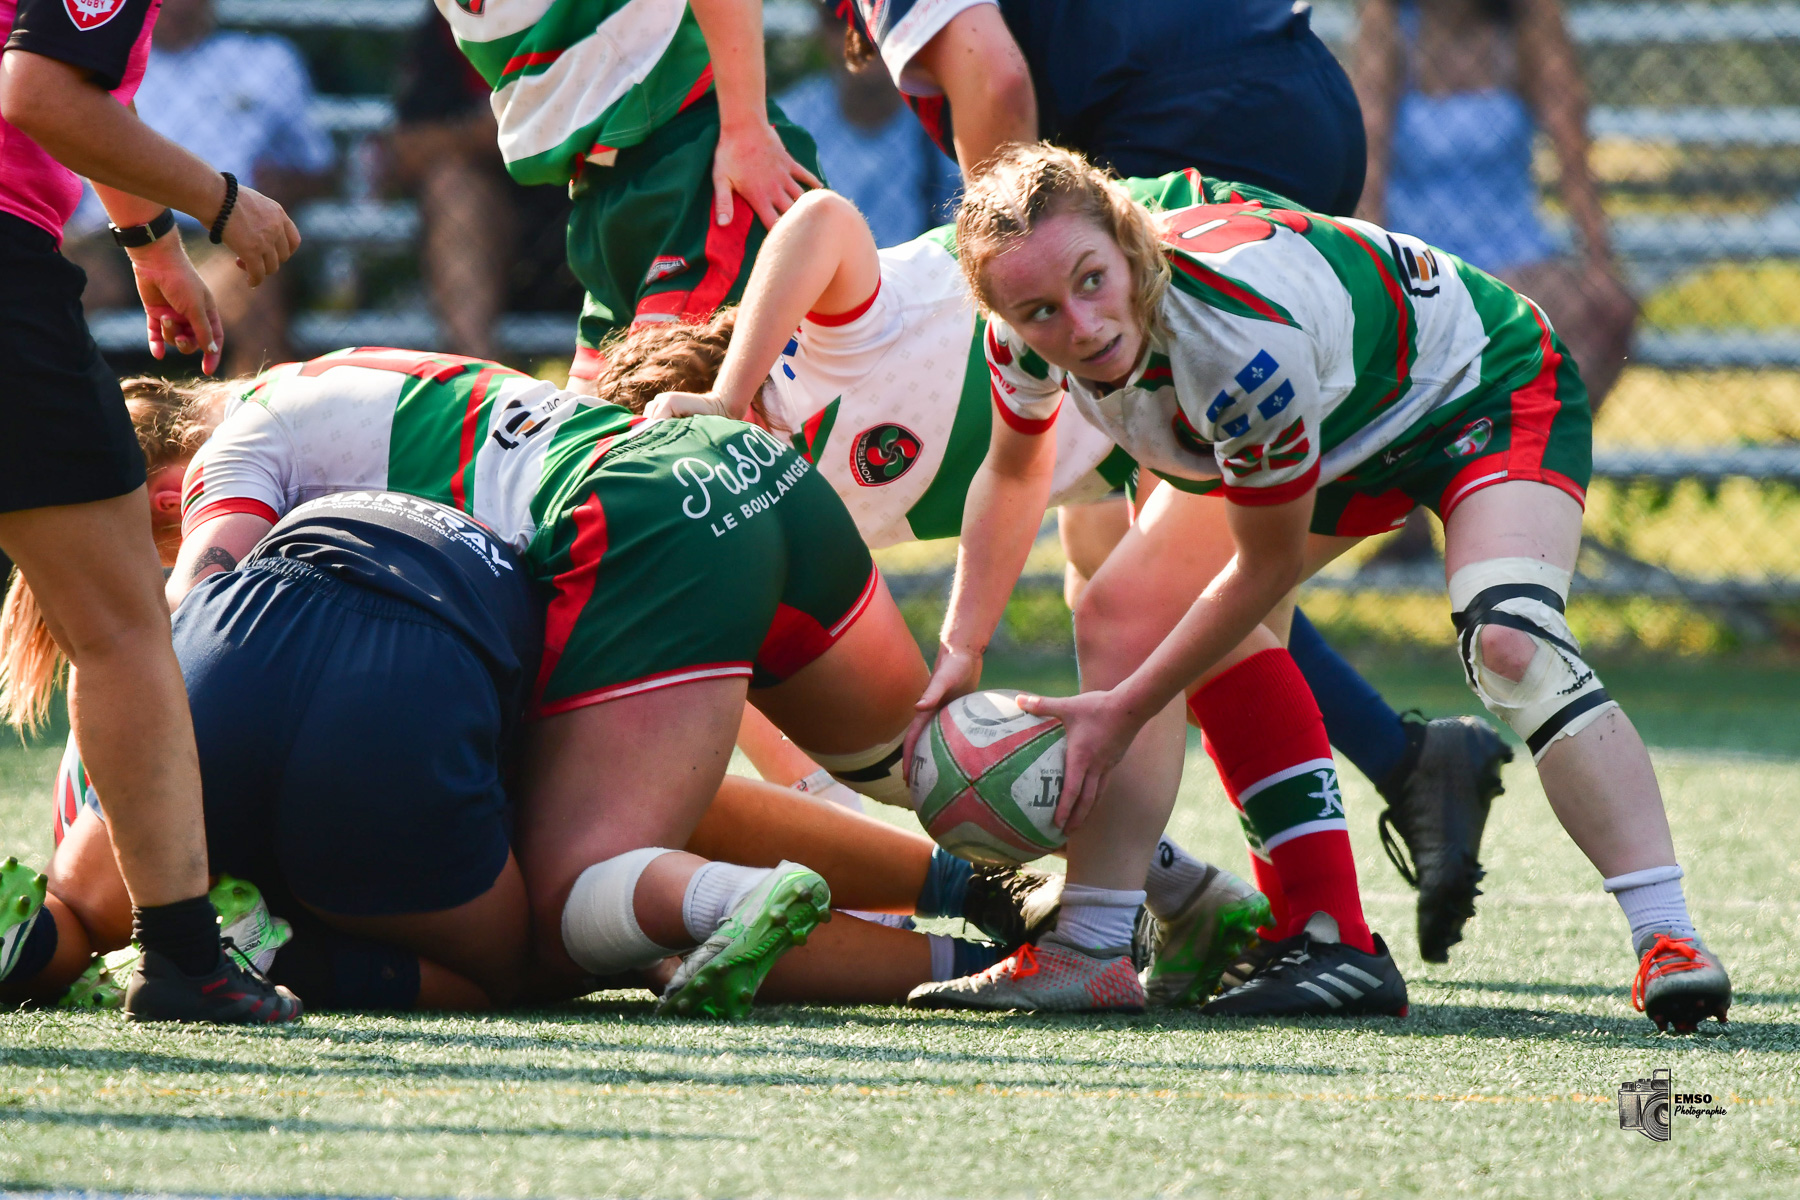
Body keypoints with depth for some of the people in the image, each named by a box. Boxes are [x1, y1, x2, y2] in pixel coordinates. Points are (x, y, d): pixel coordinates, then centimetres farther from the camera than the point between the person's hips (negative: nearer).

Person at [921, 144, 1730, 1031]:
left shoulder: (1242, 340, -43)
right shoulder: (1029, 338, -22)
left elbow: (1268, 566, -26)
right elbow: (1013, 469, 4)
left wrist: (1125, 712, -18)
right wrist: (960, 648, -1)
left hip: (1487, 385, -8)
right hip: (1340, 420, 8)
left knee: (1508, 642, -33)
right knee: (1121, 614, -3)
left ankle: (1667, 942, -34)